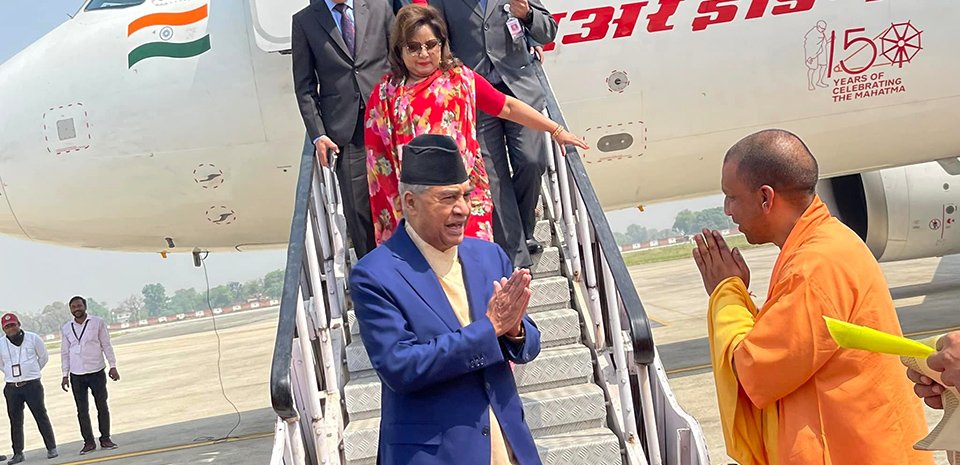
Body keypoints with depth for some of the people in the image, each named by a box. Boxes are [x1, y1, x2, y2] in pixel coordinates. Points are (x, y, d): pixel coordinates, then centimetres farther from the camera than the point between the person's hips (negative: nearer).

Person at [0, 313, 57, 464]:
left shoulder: (33, 338, -1)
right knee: (15, 421, 4)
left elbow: (43, 357, 11)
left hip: (32, 385, -2)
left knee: (41, 416, -1)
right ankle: (18, 453, 11)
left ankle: (51, 448, 5)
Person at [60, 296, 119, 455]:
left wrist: (113, 366, -3)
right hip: (76, 375, 2)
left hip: (97, 372, -2)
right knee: (82, 410, 3)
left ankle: (105, 439, 12)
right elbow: (65, 353, 10)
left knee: (102, 407, 3)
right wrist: (65, 375, 7)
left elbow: (106, 345, 2)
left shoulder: (98, 322, -1)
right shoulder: (66, 328, 6)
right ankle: (89, 442, 8)